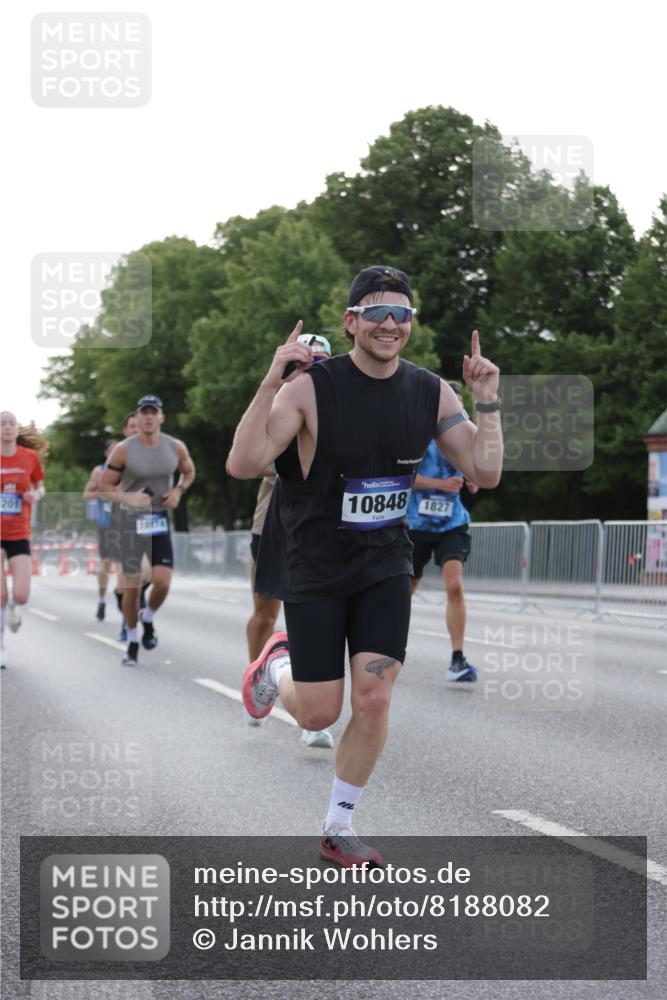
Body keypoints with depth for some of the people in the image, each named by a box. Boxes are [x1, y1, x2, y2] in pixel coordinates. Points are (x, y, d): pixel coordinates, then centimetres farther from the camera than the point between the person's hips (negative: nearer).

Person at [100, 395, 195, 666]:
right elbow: (104, 488, -6)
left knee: (162, 582, -10)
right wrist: (128, 497, -25)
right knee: (131, 586, -1)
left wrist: (178, 491, -3)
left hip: (160, 520, 2)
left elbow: (189, 472, 17)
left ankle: (148, 619, 22)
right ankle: (132, 641, 18)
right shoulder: (124, 450, -12)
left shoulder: (176, 448, -3)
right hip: (131, 521, -2)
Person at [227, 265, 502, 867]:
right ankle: (277, 667, 38)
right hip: (315, 570, -3)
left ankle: (338, 829, 13)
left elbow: (486, 473, -3)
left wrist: (488, 402, -14)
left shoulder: (430, 393, -4)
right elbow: (243, 465, -25)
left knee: (374, 700, -6)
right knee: (318, 715, 2)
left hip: (385, 567, 3)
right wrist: (271, 384, -35)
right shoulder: (311, 388, -18)